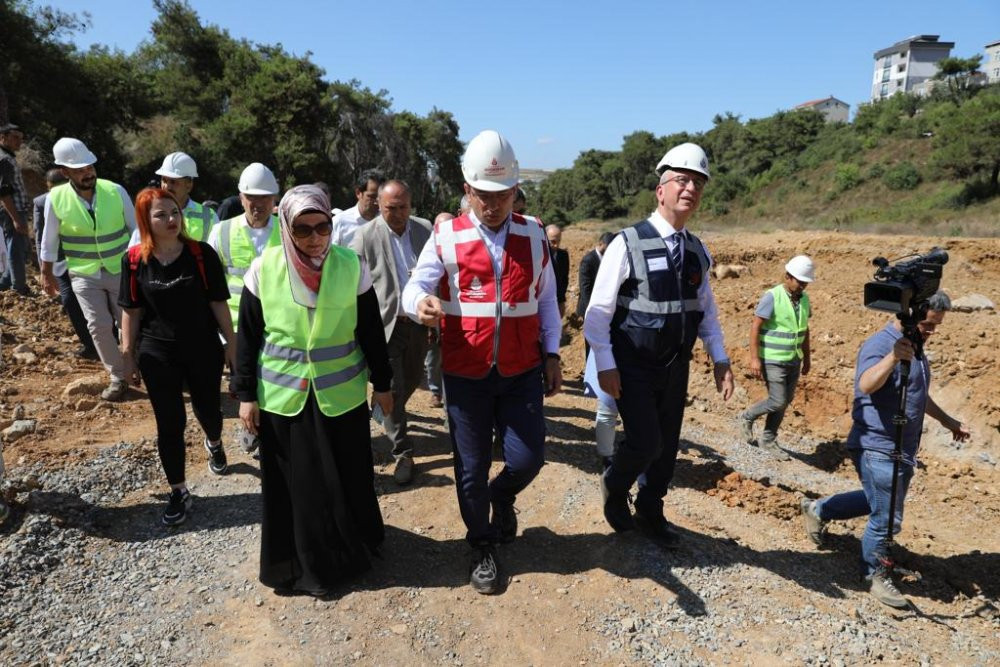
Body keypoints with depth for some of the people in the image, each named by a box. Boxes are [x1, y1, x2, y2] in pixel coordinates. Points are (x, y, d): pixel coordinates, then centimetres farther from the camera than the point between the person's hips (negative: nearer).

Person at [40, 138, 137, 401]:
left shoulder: (116, 191, -10)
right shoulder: (56, 198, -9)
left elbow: (135, 228, 1)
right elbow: (49, 239, 3)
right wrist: (47, 273, 9)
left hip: (121, 271, 0)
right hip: (84, 275, 0)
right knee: (99, 327, -4)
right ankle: (118, 377, 12)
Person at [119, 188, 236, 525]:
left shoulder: (202, 254, -11)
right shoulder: (134, 260, -7)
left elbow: (218, 303, -5)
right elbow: (132, 311, 1)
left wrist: (233, 347, -3)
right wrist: (128, 356, 4)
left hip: (204, 350, 0)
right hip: (157, 354, 0)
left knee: (208, 410, 16)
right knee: (169, 424, 6)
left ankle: (214, 443, 53)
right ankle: (178, 492, 23)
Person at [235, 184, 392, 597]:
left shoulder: (352, 267, -9)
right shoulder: (264, 270, -7)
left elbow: (372, 332, -1)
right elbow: (248, 337, 0)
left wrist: (382, 383, 4)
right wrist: (245, 394, 1)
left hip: (341, 394, 0)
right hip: (283, 396, 1)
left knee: (349, 478, 12)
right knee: (294, 483, 11)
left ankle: (353, 551, 36)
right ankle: (301, 565, 31)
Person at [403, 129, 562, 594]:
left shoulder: (533, 235, 4)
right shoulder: (446, 237, -4)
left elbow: (546, 298, 10)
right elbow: (415, 286, -11)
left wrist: (551, 354, 6)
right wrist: (420, 303, -35)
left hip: (521, 371, 2)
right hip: (465, 373, -1)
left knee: (527, 459, 0)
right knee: (471, 469, 9)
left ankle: (503, 497, 37)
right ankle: (483, 548, 34)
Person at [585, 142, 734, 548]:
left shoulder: (698, 252, 6)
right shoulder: (628, 244, -13)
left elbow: (706, 311, 15)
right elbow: (598, 310, -13)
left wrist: (720, 359, 6)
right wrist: (605, 364, -16)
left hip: (676, 368, 6)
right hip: (633, 368, -6)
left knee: (668, 446, 14)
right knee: (645, 442, -9)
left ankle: (650, 514, 37)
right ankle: (614, 486, 25)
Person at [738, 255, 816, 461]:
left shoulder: (804, 298, 7)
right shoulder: (772, 297, -14)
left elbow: (804, 329, 17)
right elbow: (755, 327, -15)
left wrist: (807, 357, 17)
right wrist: (754, 358, -19)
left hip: (794, 360, 7)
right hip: (773, 360, -7)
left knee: (785, 402, 10)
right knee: (778, 401, -7)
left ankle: (768, 440, 24)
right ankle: (747, 418, 19)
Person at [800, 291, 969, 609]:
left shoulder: (914, 347, 12)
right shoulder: (880, 344, -19)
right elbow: (866, 385, -39)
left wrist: (947, 420, 27)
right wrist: (893, 358, -53)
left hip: (902, 450, 10)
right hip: (877, 449, -10)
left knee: (878, 503, 24)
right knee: (886, 518, 0)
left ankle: (818, 509, 38)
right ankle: (877, 576, 23)